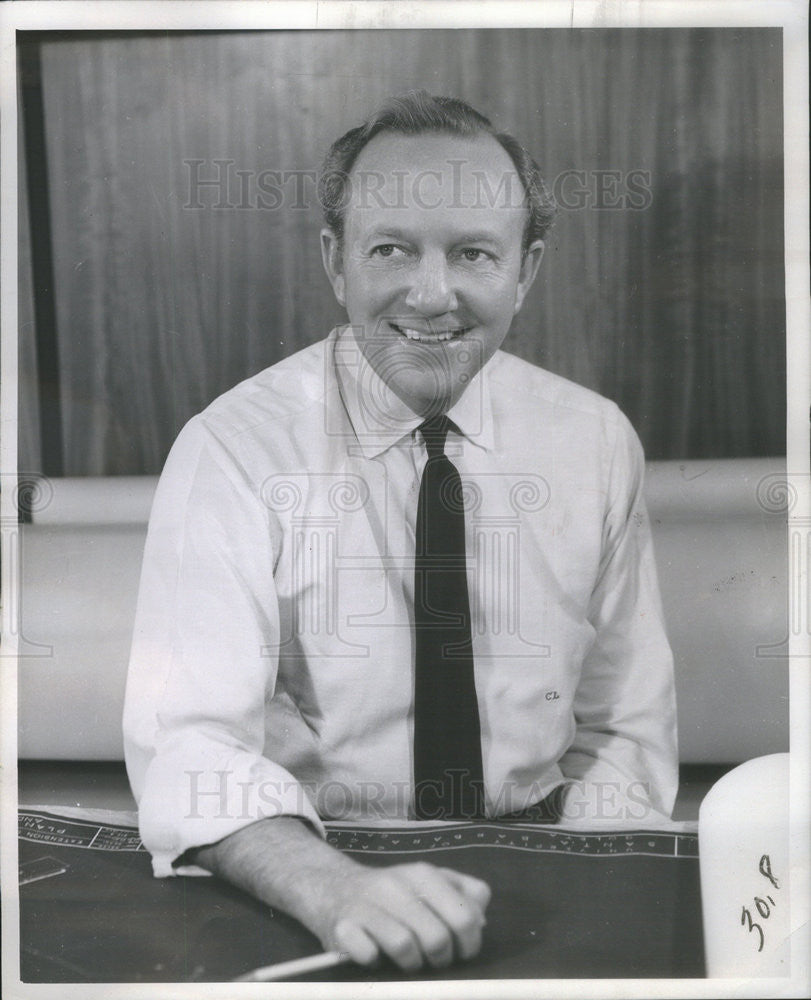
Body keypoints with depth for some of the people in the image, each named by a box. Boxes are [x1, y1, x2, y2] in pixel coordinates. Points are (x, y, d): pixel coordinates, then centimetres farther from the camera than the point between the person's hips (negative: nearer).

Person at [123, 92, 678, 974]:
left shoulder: (597, 443, 0)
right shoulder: (233, 449, -10)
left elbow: (623, 727, 4)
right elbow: (188, 740, -18)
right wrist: (336, 888, -35)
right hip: (310, 863, -1)